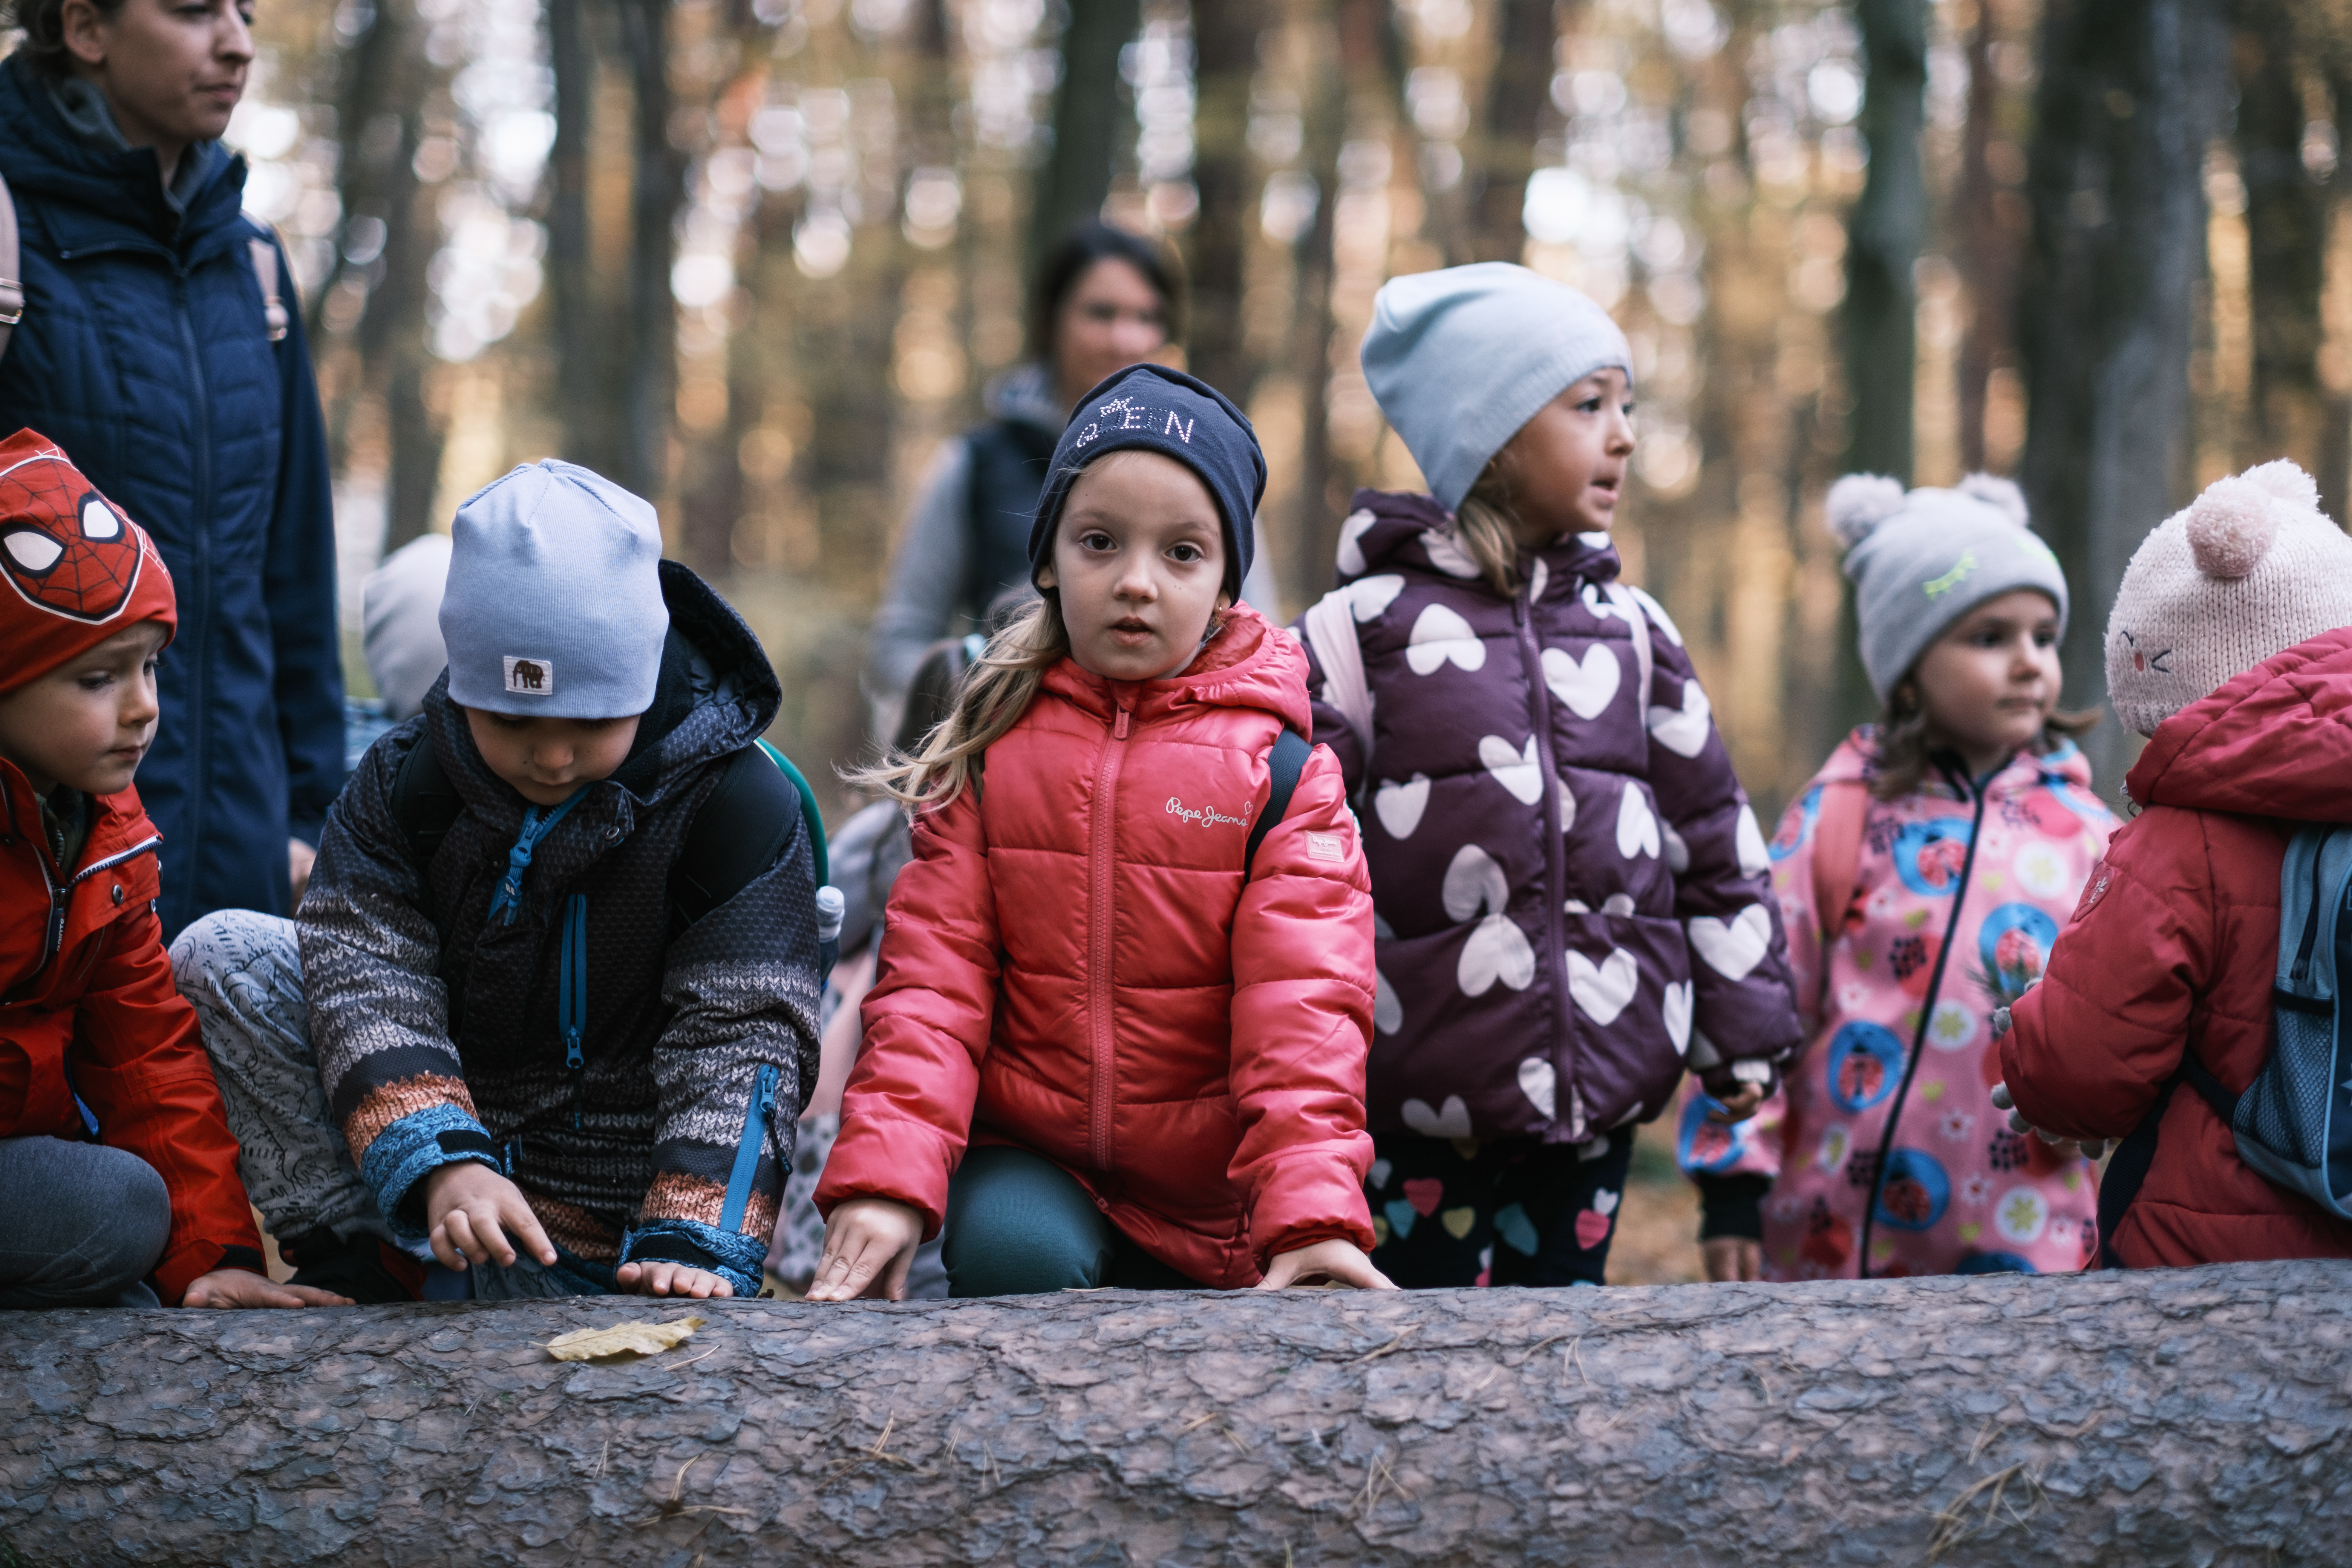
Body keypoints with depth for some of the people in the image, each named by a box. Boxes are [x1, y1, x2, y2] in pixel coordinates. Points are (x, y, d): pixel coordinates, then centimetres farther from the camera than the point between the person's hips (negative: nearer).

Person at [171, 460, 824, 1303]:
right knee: (222, 956, -14)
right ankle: (356, 1258, -17)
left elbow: (740, 1040, -19)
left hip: (599, 1198, -2)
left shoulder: (735, 801, -16)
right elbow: (367, 981, -18)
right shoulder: (402, 782, -8)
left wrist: (695, 1248, -32)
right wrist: (440, 1164, -36)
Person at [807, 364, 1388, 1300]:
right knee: (1018, 1258, -29)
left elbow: (1301, 1008, -11)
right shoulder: (989, 751, 3)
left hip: (1208, 1200, 0)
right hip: (1028, 1161, 0)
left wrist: (1313, 1212, -27)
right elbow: (930, 982, -4)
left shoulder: (1278, 766, -3)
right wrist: (885, 1175, -19)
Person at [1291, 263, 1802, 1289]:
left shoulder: (1631, 630, 10)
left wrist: (1744, 1030, 13)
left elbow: (1714, 836, 15)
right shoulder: (1366, 626, -3)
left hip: (1599, 1079, 4)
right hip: (1422, 1087, -4)